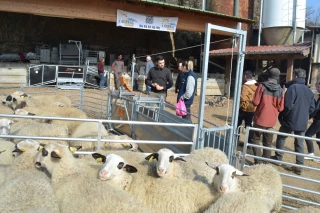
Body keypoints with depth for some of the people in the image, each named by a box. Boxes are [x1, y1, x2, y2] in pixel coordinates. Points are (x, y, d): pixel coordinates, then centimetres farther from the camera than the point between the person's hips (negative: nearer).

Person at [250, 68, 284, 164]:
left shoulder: (262, 86, -9)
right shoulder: (280, 90, 0)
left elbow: (255, 102, -11)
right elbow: (280, 108, 2)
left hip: (260, 119, -3)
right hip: (272, 121, 3)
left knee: (255, 139, 9)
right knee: (268, 143, 15)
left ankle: (259, 162, 1)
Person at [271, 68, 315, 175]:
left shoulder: (293, 87, -13)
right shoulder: (309, 90, 8)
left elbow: (288, 105, -19)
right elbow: (312, 108, 11)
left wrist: (281, 116, -4)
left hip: (290, 120, -5)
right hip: (303, 122, 5)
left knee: (281, 138, 14)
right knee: (299, 143, 9)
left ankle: (278, 158, 22)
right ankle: (299, 166, 9)